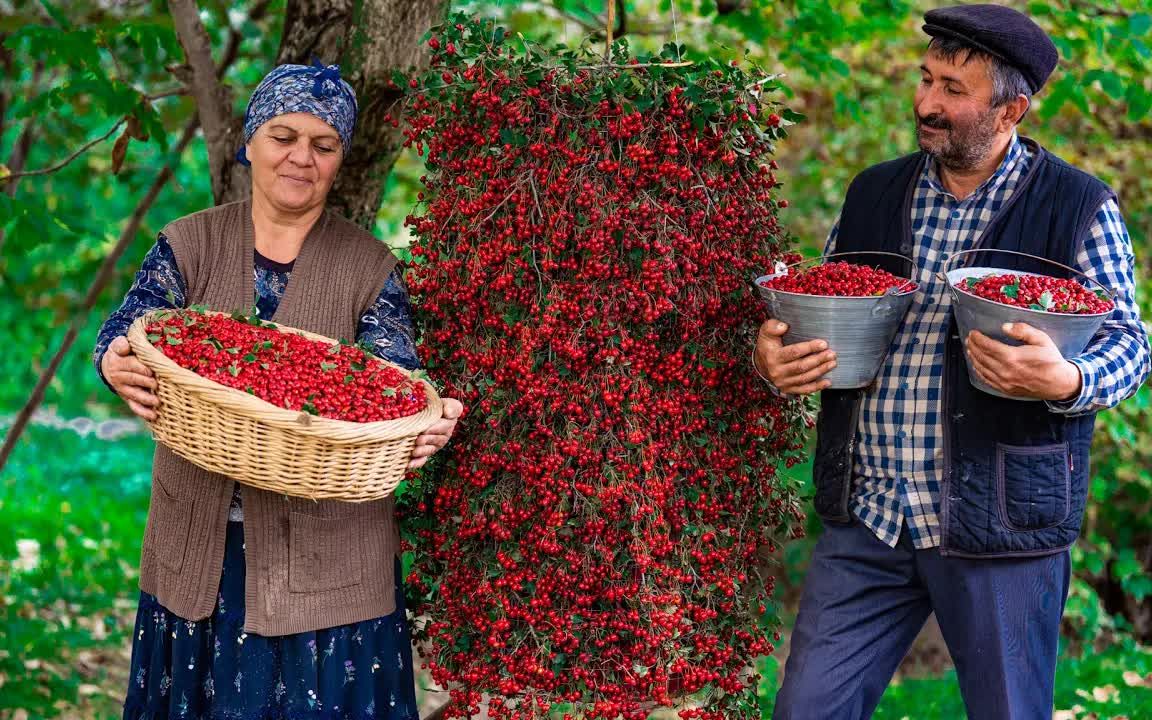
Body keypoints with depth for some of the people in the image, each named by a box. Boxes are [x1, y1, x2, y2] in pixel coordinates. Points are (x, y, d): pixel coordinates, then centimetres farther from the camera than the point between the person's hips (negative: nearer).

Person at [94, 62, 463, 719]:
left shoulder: (369, 266, 1)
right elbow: (128, 328, -7)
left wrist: (427, 426, -30)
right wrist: (118, 365, -32)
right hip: (201, 546, 1)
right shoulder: (190, 244, 4)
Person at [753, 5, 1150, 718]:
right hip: (866, 517, 4)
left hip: (998, 522, -3)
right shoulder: (875, 192, 10)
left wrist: (1065, 381, -25)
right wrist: (775, 354, -4)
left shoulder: (1080, 208, -3)